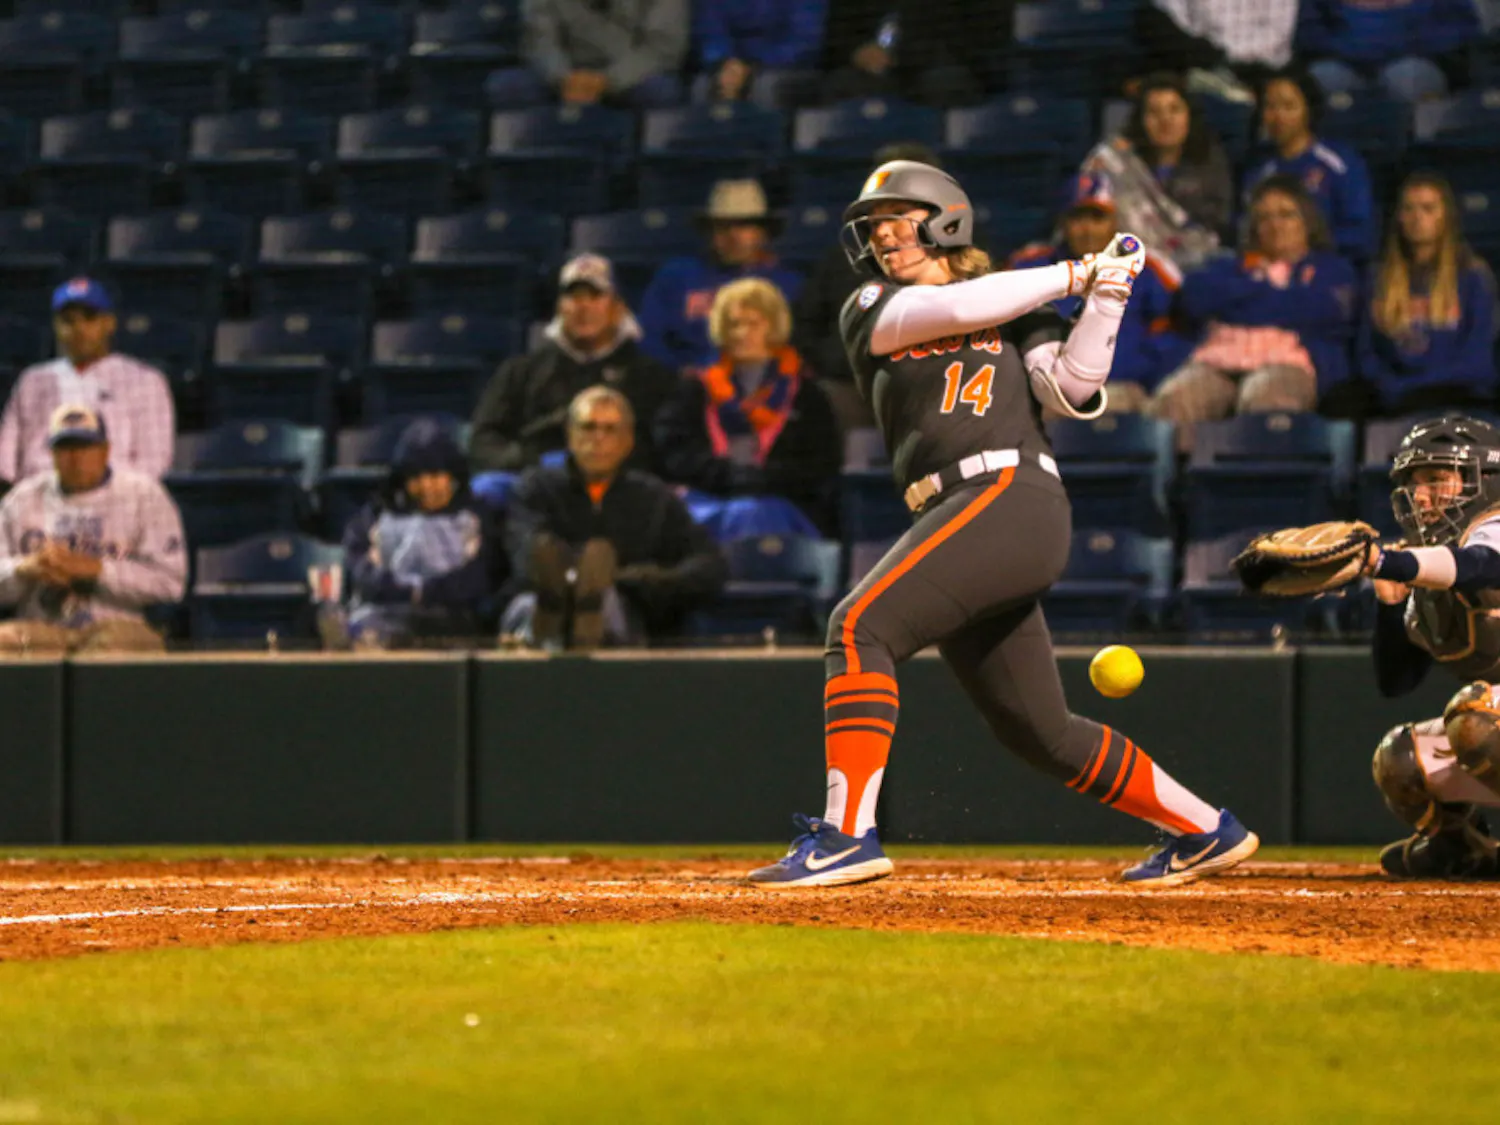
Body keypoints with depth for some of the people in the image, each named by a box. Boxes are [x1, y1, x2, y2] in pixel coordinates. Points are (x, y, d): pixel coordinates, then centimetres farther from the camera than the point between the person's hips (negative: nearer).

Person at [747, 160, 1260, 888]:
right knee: (1039, 733, 8)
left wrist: (1105, 297, -8)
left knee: (861, 625, -23)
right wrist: (1074, 276, 5)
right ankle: (1205, 832, 20)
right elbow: (955, 308, 1)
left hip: (1013, 496, -6)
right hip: (955, 518, 6)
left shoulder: (1015, 312, 13)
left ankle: (846, 833, -29)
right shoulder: (869, 311, 20)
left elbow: (1074, 391, -1)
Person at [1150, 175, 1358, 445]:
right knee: (1174, 400, -34)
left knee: (1261, 396, -42)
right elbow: (1194, 295, 14)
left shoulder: (1331, 268, 26)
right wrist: (1271, 288, 12)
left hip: (1289, 359, -3)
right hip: (1220, 360, 3)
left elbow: (1320, 310, 3)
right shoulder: (1234, 267, 36)